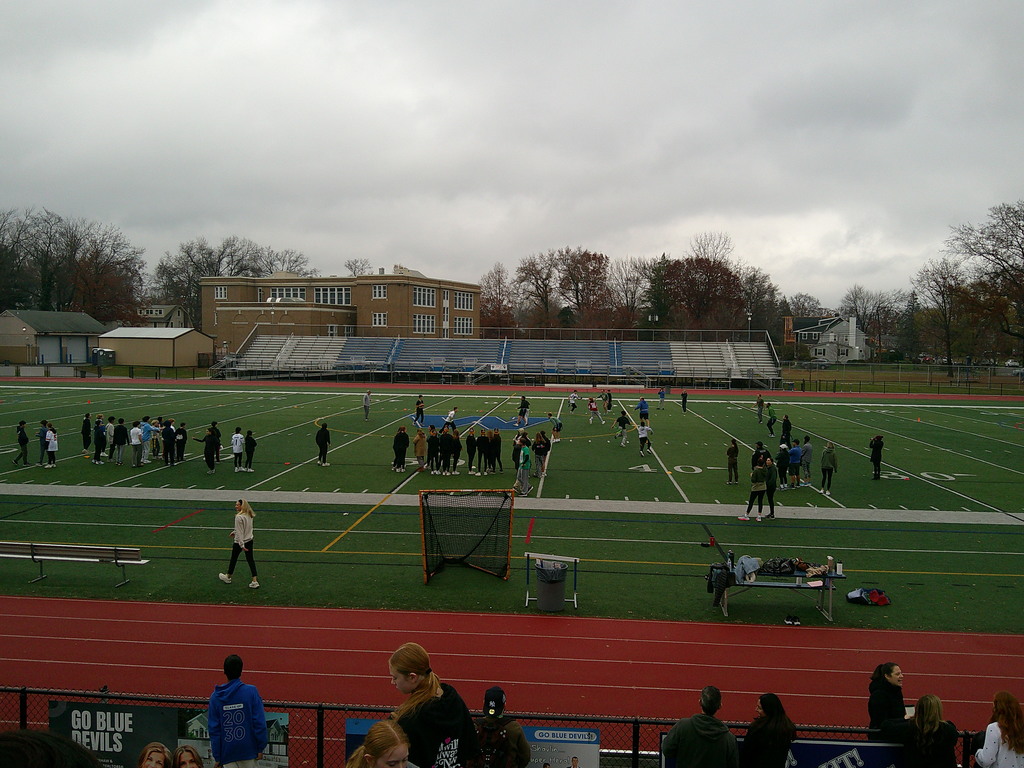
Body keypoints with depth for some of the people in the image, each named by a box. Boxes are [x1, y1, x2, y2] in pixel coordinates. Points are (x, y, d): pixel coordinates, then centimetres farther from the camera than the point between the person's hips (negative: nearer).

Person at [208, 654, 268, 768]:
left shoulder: (215, 696, -2)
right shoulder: (251, 691, -8)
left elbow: (213, 729, 0)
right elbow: (259, 722, -10)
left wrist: (217, 756, 5)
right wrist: (260, 747, -2)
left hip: (227, 753, 1)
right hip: (248, 750, -1)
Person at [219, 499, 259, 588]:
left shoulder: (239, 517, -24)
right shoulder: (249, 515, 1)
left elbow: (239, 532, -23)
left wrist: (242, 545, -22)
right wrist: (234, 532, 26)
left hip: (239, 542, -7)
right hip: (249, 540, 7)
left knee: (233, 559, 15)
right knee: (250, 560, 9)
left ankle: (228, 577, 35)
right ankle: (255, 581, 6)